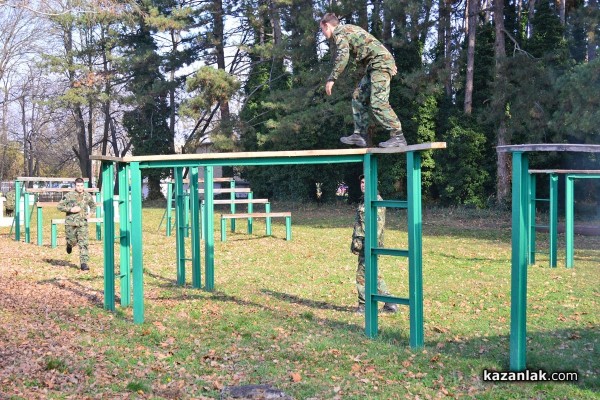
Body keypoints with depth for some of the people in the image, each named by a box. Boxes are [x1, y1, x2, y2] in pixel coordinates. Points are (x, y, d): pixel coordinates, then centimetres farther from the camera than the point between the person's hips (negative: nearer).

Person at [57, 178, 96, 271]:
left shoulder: (88, 196, 5)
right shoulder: (69, 195, -4)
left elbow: (93, 205, 23)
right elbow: (60, 206, -1)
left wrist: (90, 213, 3)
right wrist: (70, 209, -15)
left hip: (82, 223, 1)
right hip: (71, 222, -1)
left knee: (83, 243, -8)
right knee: (72, 241, 6)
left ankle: (84, 263, -8)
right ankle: (69, 245, 45)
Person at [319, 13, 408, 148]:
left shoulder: (339, 32, -5)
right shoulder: (349, 29, 25)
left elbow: (343, 56, -22)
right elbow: (370, 45, 26)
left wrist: (331, 79, -19)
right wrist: (390, 64, 25)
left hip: (379, 63, -10)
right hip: (375, 65, 10)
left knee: (378, 102, -16)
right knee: (358, 97, 11)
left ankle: (398, 137, -15)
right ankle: (359, 135, 10)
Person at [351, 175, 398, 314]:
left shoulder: (376, 200, -11)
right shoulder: (363, 200, 18)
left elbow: (379, 223, -18)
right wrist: (355, 241, 21)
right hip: (362, 243, 10)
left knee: (362, 273, -7)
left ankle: (363, 305, 2)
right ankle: (389, 303, 16)